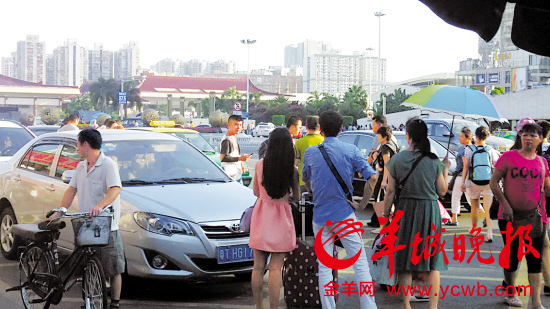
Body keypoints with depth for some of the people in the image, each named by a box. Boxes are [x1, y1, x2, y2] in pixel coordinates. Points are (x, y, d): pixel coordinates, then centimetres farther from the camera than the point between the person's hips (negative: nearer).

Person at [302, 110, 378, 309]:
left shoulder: (311, 152, 1)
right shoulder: (350, 150, -4)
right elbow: (372, 177, -9)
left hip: (320, 216, 2)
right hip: (345, 215, -2)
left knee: (324, 268, 6)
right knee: (360, 263, 4)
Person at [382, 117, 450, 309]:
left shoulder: (397, 160, -4)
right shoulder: (434, 161, -4)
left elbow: (390, 192, -3)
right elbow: (442, 191, 1)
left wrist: (386, 214, 7)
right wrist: (445, 170, 15)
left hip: (404, 210, 1)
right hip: (429, 210, 0)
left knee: (405, 259, 9)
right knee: (432, 260, 6)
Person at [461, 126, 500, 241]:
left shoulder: (469, 149, -2)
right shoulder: (491, 150, 1)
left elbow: (465, 166, -4)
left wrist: (463, 182, 0)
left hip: (473, 182, 0)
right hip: (489, 182, 0)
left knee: (474, 206, 17)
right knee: (488, 208, -4)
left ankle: (474, 228, 33)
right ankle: (489, 232, -18)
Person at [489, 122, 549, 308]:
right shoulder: (509, 157, -3)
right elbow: (494, 182, -4)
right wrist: (505, 204, -14)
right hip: (510, 216, -2)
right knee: (512, 255, 9)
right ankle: (511, 294, 26)